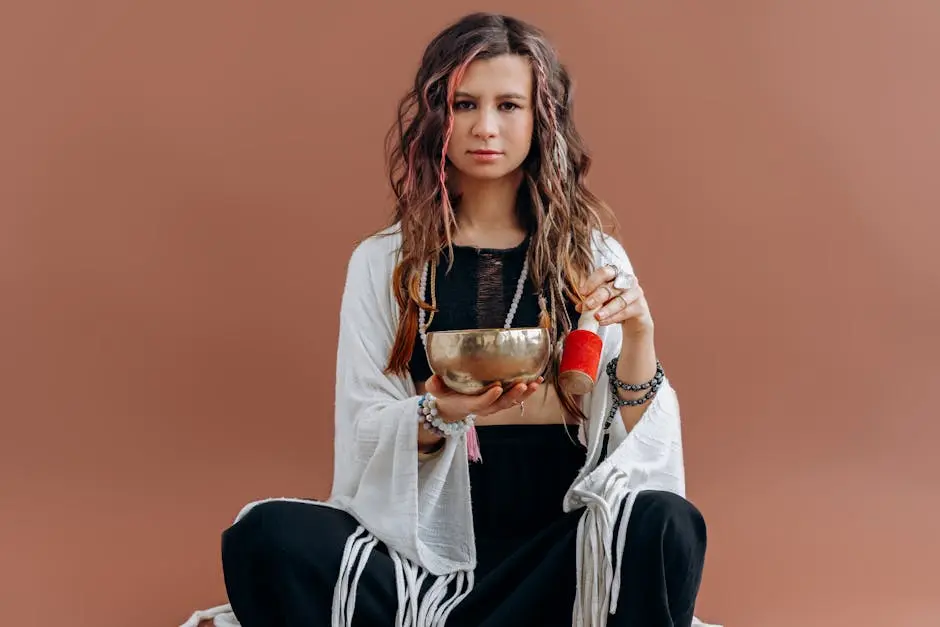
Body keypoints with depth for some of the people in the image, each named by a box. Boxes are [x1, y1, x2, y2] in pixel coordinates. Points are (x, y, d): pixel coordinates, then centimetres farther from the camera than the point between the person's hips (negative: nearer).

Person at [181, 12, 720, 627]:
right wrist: (439, 416, -17)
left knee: (665, 523, -31)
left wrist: (638, 333, -15)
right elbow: (363, 433, 3)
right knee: (268, 533, -26)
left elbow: (639, 447, 3)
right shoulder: (383, 262, 8)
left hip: (559, 547, 1)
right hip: (427, 542, 0)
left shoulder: (594, 258, 8)